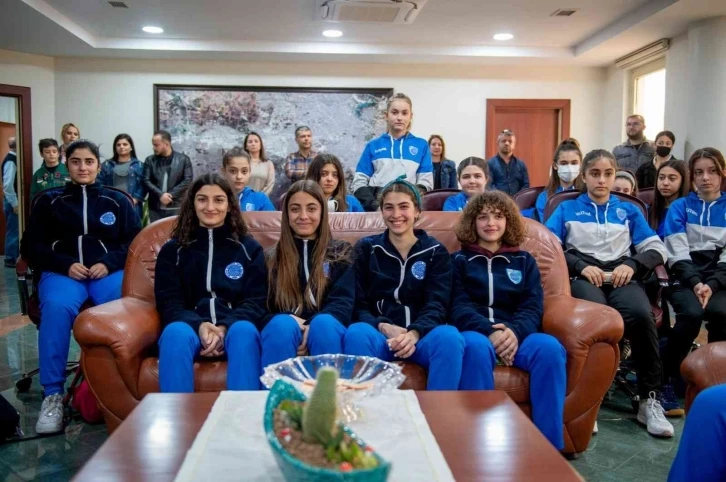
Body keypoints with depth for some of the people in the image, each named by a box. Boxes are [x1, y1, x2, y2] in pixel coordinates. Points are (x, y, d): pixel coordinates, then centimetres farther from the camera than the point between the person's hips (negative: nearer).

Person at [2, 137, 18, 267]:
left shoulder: (13, 158, 9)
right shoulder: (10, 161, -18)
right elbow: (8, 185, -22)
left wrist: (16, 202, 14)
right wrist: (14, 204, -19)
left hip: (14, 200, 9)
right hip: (12, 201, -9)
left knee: (15, 230, 15)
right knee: (13, 231, -1)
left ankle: (13, 256, 24)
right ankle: (10, 259, 7)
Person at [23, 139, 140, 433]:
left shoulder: (117, 201, 19)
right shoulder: (49, 201, 18)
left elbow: (135, 241, 10)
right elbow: (32, 246, 11)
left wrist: (108, 263, -9)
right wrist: (66, 264, -8)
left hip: (108, 271, 0)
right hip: (63, 271, 0)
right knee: (56, 306, -36)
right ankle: (53, 394, -28)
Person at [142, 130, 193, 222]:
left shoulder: (183, 159, 3)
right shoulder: (150, 160, 9)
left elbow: (187, 180, -4)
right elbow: (146, 181, 2)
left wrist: (170, 195, -11)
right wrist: (160, 195, -13)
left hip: (176, 207, -2)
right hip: (156, 208, 2)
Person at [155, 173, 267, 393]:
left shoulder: (249, 248, 17)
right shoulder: (172, 250, 17)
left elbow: (256, 301, 6)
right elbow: (169, 303, 5)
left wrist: (225, 327, -16)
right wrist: (199, 326, -17)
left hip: (234, 328, 0)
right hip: (190, 326, 0)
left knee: (244, 330, -36)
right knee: (175, 331, -35)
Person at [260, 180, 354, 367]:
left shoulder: (342, 252, 18)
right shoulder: (273, 256, 21)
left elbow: (343, 301, 2)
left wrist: (314, 327, -20)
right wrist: (291, 322, -14)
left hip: (328, 332, 0)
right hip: (284, 330, 1)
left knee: (323, 323, -35)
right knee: (282, 324, -34)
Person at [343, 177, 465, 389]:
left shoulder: (436, 251, 14)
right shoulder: (366, 248, 15)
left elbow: (437, 305, 0)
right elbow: (358, 305, 6)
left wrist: (414, 333, -22)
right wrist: (383, 327, -17)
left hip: (421, 336, 0)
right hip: (379, 334, 0)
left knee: (449, 336, -34)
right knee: (356, 333, -35)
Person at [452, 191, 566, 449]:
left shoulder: (524, 261, 22)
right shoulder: (459, 260, 16)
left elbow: (533, 307, 8)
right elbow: (458, 308, 2)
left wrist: (514, 331, -16)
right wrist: (490, 331, -19)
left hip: (516, 334, 2)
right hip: (476, 333, -2)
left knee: (550, 348, -31)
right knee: (476, 347, -38)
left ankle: (550, 445, -24)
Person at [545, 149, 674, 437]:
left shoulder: (629, 211, 26)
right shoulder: (567, 209, 20)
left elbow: (657, 249, 15)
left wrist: (632, 264, -5)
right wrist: (581, 266, -11)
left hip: (621, 277, 2)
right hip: (582, 276, -2)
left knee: (641, 315, -34)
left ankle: (650, 399, -23)